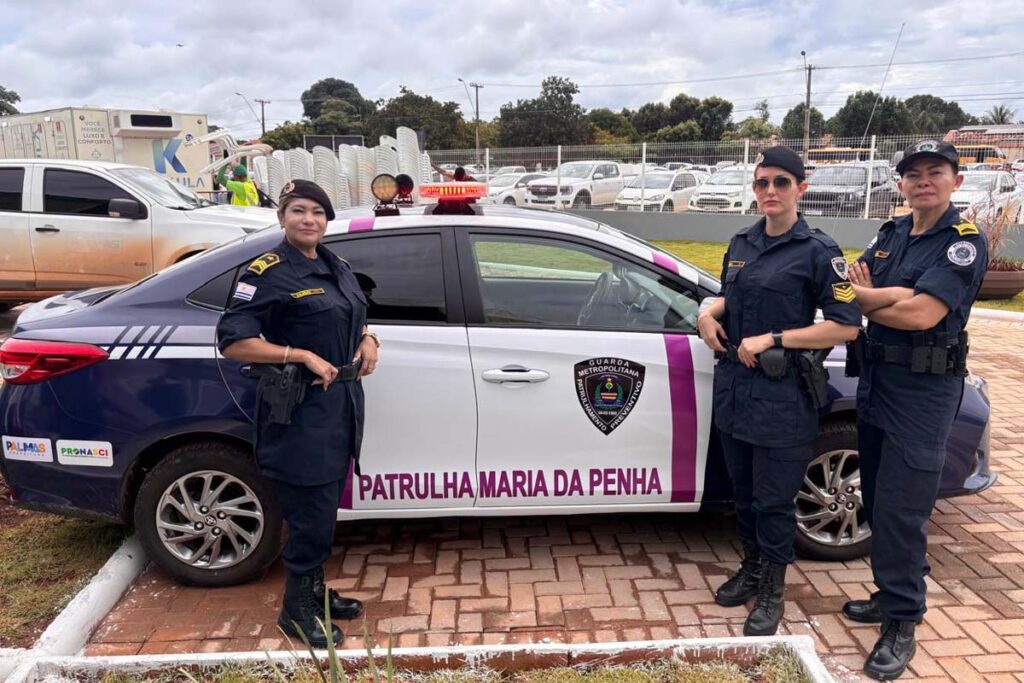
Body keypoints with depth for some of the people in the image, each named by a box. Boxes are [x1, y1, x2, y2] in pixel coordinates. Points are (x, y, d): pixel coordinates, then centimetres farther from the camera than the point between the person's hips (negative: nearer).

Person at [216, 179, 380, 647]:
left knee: (324, 507, 18)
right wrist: (303, 355, -22)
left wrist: (368, 339, 3)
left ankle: (315, 591, 36)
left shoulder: (336, 268, 12)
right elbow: (232, 342, -16)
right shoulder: (268, 272, -11)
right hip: (299, 410, -8)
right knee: (310, 513, -1)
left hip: (341, 402, 8)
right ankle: (296, 611, 19)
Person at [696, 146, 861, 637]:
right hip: (734, 388, 6)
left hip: (782, 395, -6)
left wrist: (772, 340, -17)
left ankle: (772, 592, 23)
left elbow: (846, 325, -12)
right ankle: (751, 568, 37)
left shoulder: (817, 251, -9)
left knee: (774, 500, 5)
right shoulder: (741, 244, 9)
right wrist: (709, 312, 1)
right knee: (743, 490, 17)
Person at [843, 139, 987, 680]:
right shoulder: (891, 234, 12)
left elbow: (922, 315, -20)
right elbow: (851, 287, -1)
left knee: (900, 509, -6)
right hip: (874, 380, 7)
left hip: (924, 389, -7)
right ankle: (894, 593, 30)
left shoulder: (965, 242, -9)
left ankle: (901, 625, 7)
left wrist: (864, 301, -6)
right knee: (876, 500, 14)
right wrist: (896, 295, -18)